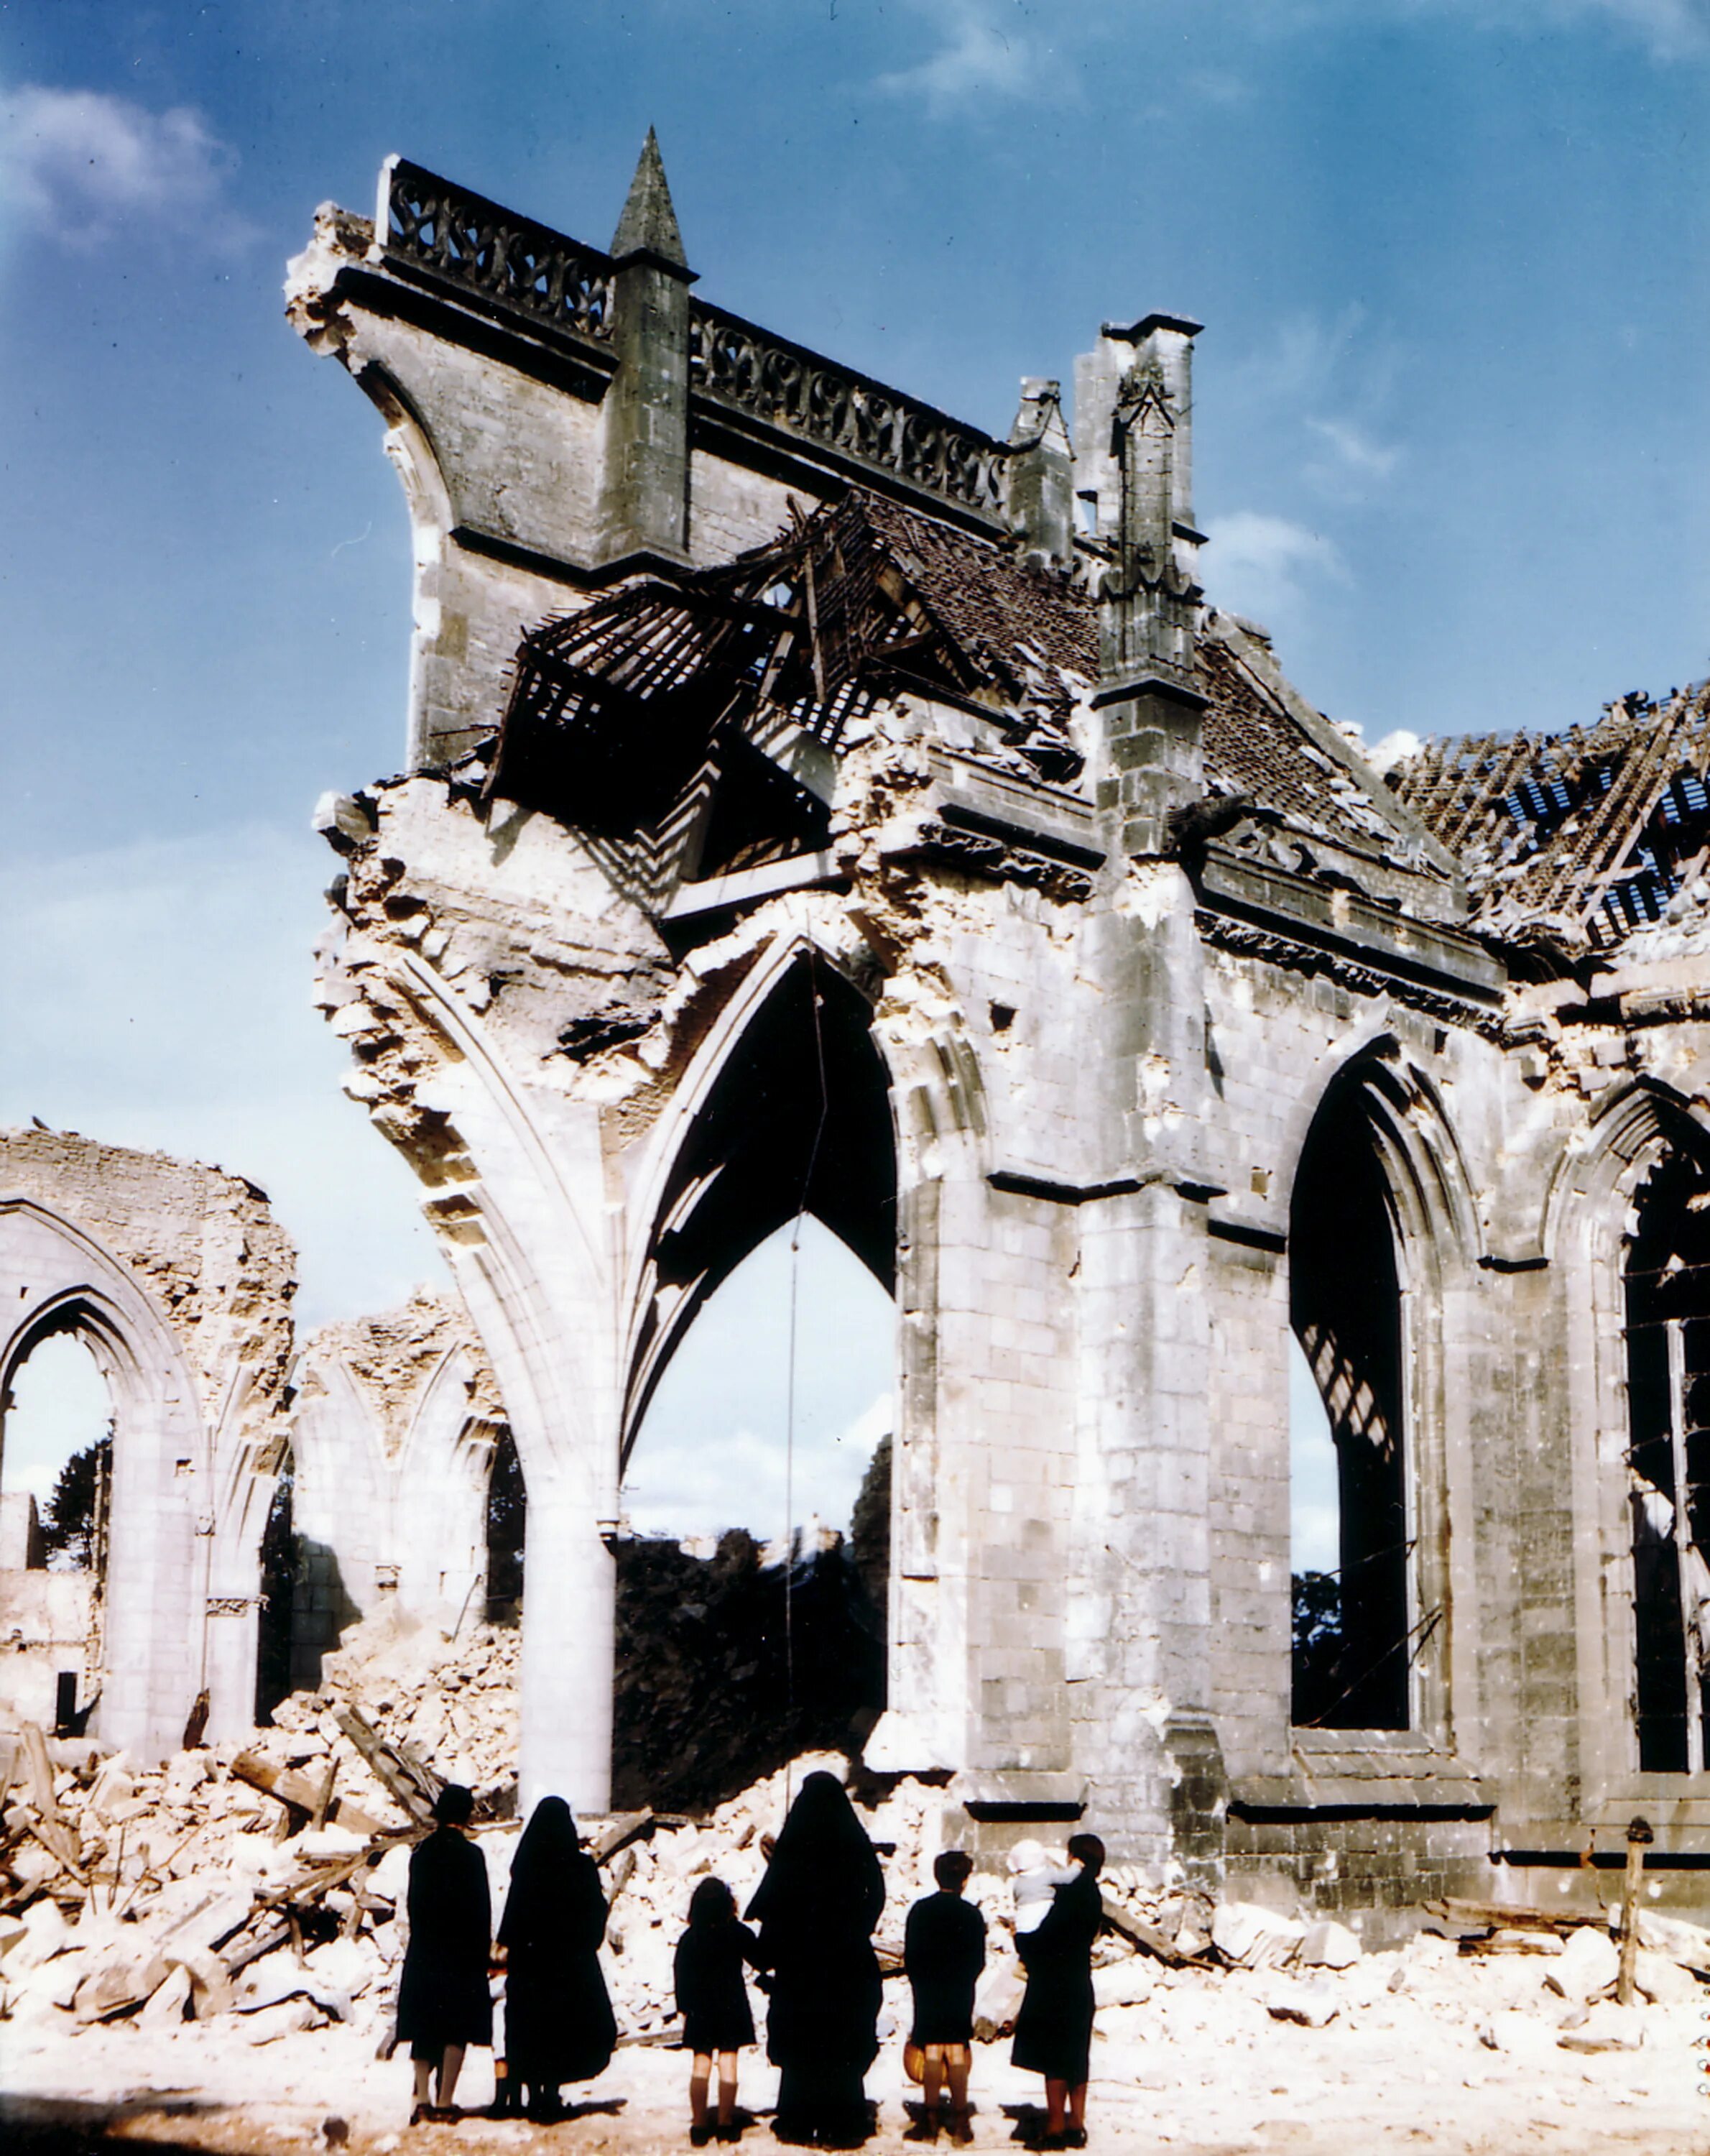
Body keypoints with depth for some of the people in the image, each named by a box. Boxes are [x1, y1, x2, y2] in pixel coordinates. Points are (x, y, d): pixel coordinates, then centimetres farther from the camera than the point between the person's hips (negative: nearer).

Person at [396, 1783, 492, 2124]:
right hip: (461, 1954, -4)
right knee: (456, 2029, 4)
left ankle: (422, 2099, 7)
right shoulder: (469, 1854, -12)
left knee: (424, 2027, 13)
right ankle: (444, 2102, 3)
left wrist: (423, 1939, 14)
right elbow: (481, 1908, -11)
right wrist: (482, 1952, -2)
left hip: (423, 1952, 5)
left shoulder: (421, 1851, 3)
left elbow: (413, 1902, 7)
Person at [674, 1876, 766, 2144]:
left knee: (700, 2064, 7)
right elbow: (761, 1961, 0)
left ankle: (699, 2125, 5)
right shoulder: (739, 1934, -9)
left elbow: (681, 1974, -1)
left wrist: (684, 2008, 7)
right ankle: (726, 2124, 4)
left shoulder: (689, 1938, -5)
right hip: (731, 2006, -1)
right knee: (728, 2063, 4)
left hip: (700, 2010, 1)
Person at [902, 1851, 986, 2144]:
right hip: (960, 1994, 0)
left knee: (932, 2052, 3)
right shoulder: (972, 1915, -5)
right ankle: (959, 2119, 4)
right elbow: (978, 1961, -1)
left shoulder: (920, 1910, -2)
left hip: (927, 1992, 1)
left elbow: (909, 1956, 2)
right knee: (957, 2052, 4)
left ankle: (931, 2119, 1)